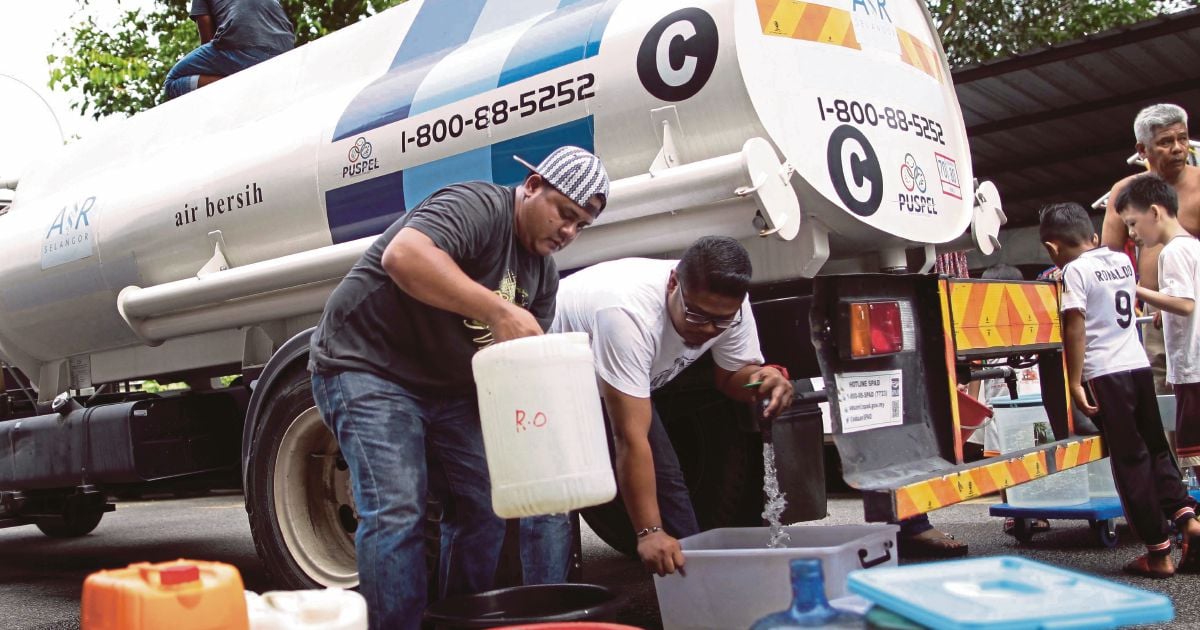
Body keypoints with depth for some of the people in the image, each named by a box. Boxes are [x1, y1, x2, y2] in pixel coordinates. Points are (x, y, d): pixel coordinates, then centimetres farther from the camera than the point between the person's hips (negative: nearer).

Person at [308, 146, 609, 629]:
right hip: (370, 367, -9)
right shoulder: (477, 207, -19)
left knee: (484, 504, 7)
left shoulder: (543, 272, 8)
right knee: (396, 512, -19)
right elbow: (403, 255, -39)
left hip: (449, 386, 9)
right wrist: (499, 311, -41)